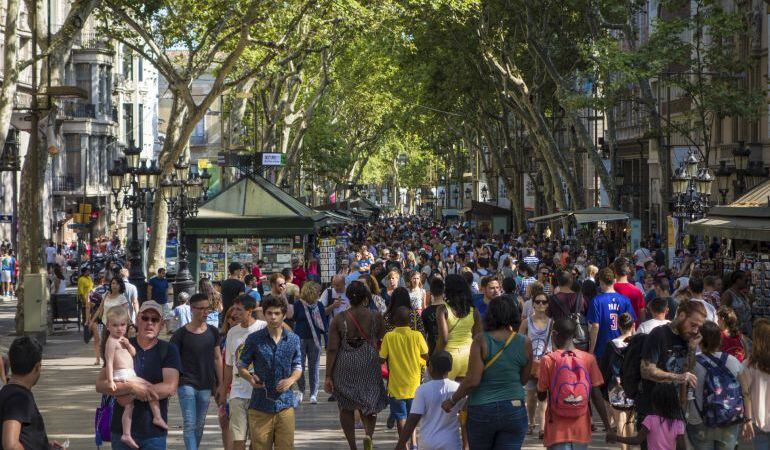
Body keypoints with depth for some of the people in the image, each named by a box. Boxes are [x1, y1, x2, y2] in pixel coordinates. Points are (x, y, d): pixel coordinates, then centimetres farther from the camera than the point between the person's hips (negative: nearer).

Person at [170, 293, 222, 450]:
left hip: (206, 386, 4)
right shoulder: (181, 334, -6)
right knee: (190, 425, -11)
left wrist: (221, 385, 9)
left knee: (200, 425, 11)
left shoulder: (213, 332, 5)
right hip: (187, 384, -4)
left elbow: (217, 358, 11)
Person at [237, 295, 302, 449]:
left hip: (285, 403, 2)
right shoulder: (254, 339, -2)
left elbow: (298, 367, 14)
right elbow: (241, 367, 5)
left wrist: (291, 380, -8)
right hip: (260, 405, -2)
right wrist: (250, 378, -16)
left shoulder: (293, 339, 5)